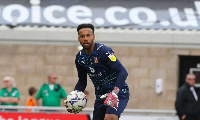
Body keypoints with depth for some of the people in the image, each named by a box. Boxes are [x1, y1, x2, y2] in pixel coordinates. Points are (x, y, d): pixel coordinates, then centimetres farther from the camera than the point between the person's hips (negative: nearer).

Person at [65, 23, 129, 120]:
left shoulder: (103, 51, -17)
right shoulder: (80, 57, 5)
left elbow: (123, 72, -23)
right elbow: (82, 82, 18)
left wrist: (115, 92, -36)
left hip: (118, 93, -7)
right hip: (101, 95, 7)